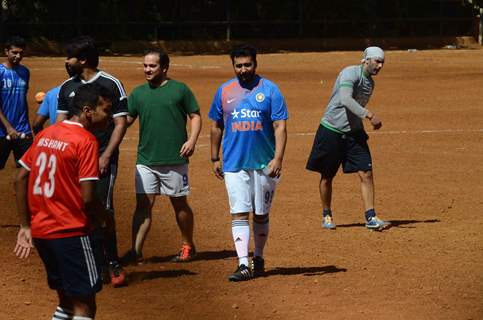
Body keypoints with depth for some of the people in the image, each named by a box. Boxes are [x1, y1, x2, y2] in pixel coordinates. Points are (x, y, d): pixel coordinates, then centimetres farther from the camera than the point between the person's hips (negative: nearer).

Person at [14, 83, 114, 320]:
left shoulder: (45, 134, 9)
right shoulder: (85, 141, -13)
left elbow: (20, 180, 10)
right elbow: (88, 198, -17)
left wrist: (25, 226, 13)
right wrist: (107, 220, 1)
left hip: (40, 231, 8)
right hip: (70, 234, -8)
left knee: (67, 300, 19)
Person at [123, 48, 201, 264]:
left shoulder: (180, 90, 0)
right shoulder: (138, 93, 10)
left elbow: (195, 116, 3)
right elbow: (125, 120, 9)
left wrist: (192, 140, -12)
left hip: (175, 159, -3)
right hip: (145, 160, 3)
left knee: (180, 204, 8)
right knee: (143, 204, -3)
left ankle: (188, 246, 22)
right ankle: (135, 251, -5)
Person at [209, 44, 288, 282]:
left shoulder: (269, 90, -3)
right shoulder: (224, 91, 5)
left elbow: (280, 127, -6)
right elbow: (216, 127, 14)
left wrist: (278, 158, -17)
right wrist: (214, 159, 11)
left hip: (264, 164, -1)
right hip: (234, 163, 1)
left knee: (261, 215, 9)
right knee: (239, 213, -7)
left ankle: (258, 260, 23)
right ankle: (243, 264, -11)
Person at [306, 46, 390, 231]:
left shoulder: (370, 83, 10)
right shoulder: (350, 74, -17)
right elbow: (345, 100, -34)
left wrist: (361, 132, 17)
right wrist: (369, 115, -42)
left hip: (354, 133, 7)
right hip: (331, 131, -6)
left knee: (366, 173, -6)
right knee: (327, 176, 7)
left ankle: (370, 217, -5)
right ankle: (326, 215, 24)